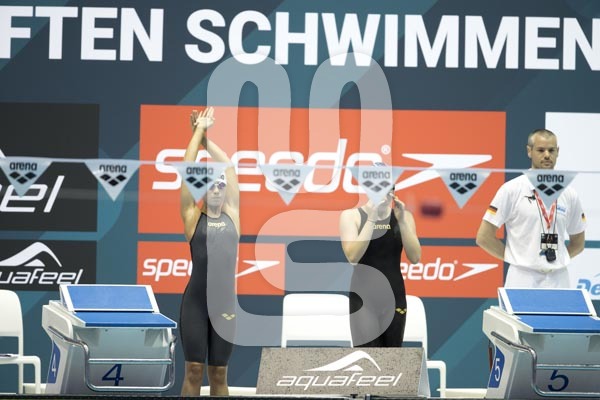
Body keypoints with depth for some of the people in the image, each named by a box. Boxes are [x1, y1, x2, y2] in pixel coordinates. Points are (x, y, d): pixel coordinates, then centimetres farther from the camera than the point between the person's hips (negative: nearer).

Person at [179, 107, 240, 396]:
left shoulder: (232, 215, 13)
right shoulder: (193, 217, 6)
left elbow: (229, 166, 16)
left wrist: (207, 138, 23)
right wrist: (198, 131, 12)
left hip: (225, 301, 3)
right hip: (196, 300, -3)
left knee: (219, 373, 7)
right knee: (194, 370, -3)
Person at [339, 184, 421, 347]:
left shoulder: (403, 216, 6)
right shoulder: (351, 216, -2)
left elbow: (415, 257, -5)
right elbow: (352, 256, -17)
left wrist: (401, 221, -13)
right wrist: (371, 219, -19)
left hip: (394, 295, 3)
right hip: (363, 296, -3)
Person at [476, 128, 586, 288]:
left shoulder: (569, 195, 8)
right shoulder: (511, 190, -3)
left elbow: (578, 242, 19)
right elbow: (484, 237, -4)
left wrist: (556, 260, 4)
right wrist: (517, 259, -2)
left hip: (559, 280, 3)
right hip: (522, 280, -3)